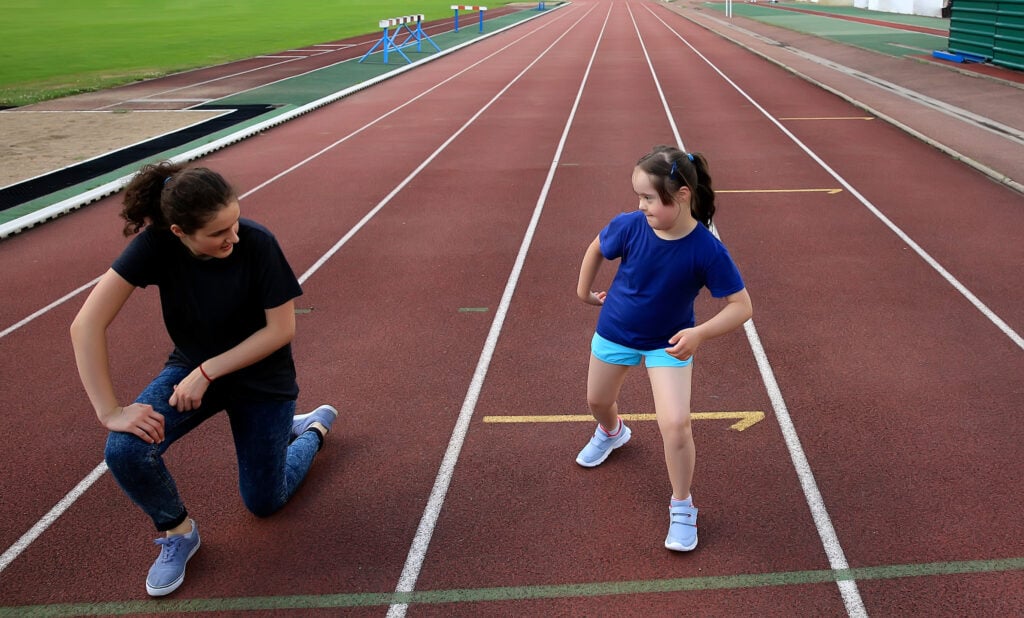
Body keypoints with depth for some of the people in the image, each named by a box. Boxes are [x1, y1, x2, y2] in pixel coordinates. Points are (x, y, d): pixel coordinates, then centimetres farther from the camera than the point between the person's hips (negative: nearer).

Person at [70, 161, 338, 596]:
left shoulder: (257, 243, -28)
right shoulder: (156, 244, -25)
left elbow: (281, 329, -20)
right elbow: (87, 324, -26)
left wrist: (207, 372, -24)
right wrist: (109, 411, -30)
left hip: (262, 378, -2)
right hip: (192, 366, 2)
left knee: (264, 503, 8)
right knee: (125, 450, -25)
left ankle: (313, 429, 38)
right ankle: (177, 533, 6)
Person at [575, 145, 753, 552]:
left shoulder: (707, 250, -29)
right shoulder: (629, 226, -23)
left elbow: (741, 306, -24)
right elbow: (596, 249, -1)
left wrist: (700, 334, -39)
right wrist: (584, 291, 7)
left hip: (668, 344, -3)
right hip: (615, 331, 3)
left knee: (675, 424, -16)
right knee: (598, 401, 24)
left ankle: (682, 508, 9)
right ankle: (611, 433, 62)